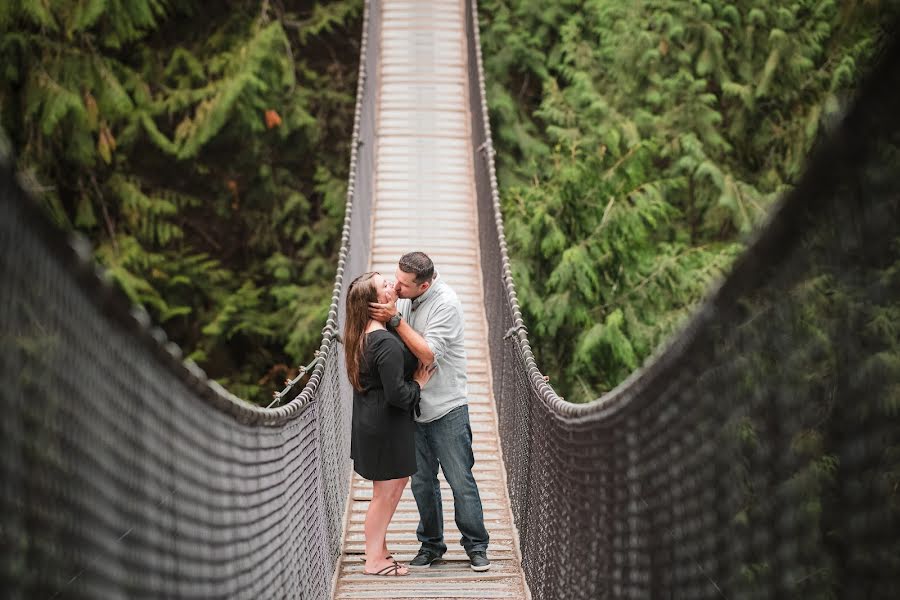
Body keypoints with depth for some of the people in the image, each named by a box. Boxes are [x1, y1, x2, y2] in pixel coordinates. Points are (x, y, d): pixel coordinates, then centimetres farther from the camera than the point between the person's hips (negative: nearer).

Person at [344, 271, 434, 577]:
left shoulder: (362, 334, 5)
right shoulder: (387, 343, -26)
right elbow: (397, 394, -27)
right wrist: (419, 383, -10)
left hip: (370, 422, 10)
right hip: (386, 427, -10)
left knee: (394, 485, 22)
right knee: (386, 492, 4)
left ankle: (379, 549, 33)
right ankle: (373, 560, 16)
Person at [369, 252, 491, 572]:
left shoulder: (445, 302, -18)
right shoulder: (404, 296, 3)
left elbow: (429, 355, -25)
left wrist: (394, 319, -26)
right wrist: (389, 305, -8)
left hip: (447, 409, -6)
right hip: (414, 407, 6)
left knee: (461, 481, 2)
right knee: (422, 482, 12)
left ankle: (476, 545, 16)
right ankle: (431, 543, 27)